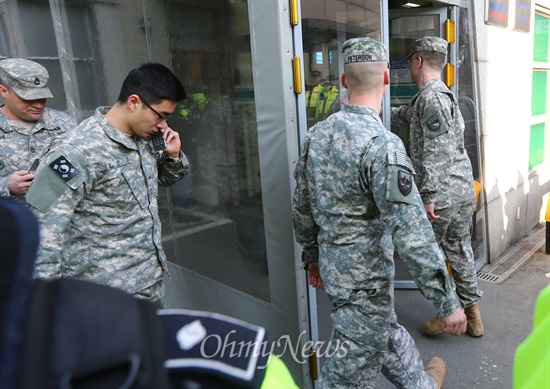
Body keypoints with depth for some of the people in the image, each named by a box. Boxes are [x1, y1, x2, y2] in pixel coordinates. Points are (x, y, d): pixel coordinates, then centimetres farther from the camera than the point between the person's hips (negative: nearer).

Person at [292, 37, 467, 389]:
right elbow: (412, 233, -27)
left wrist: (313, 257, 21)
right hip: (365, 279, -8)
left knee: (386, 331, 30)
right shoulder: (381, 143, -25)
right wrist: (448, 302, -18)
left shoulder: (317, 133, -1)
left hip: (332, 265, 8)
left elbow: (302, 207, 8)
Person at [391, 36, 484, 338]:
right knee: (460, 251, 18)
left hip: (441, 193, -9)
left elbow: (438, 151, -23)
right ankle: (472, 312, 29)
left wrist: (429, 195, -23)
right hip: (465, 189, 9)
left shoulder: (431, 97, -14)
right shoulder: (443, 94, 17)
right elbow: (405, 114, 31)